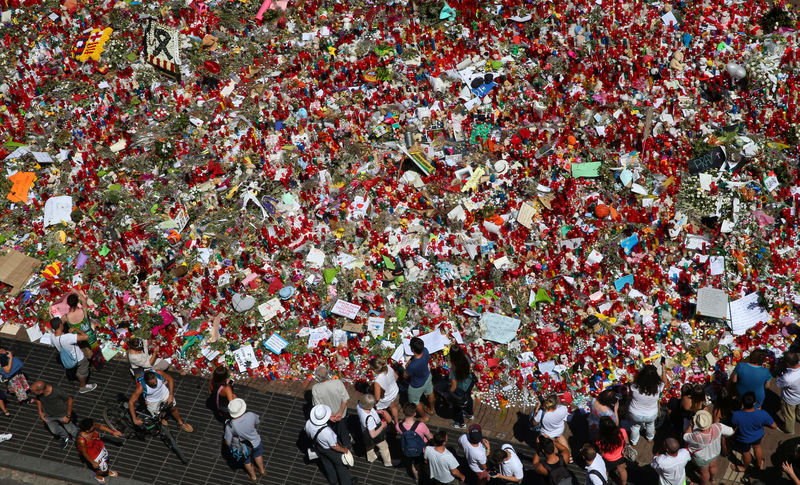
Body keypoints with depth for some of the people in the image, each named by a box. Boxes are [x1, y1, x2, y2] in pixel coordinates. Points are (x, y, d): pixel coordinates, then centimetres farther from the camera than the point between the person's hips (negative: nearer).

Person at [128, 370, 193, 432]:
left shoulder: (158, 373, -33)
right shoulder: (141, 387, -37)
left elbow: (171, 379, -14)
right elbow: (131, 402, -29)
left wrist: (171, 395, -18)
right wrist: (135, 419, -29)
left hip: (164, 393, 2)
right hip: (153, 400, -2)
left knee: (173, 408, 6)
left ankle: (181, 423, 34)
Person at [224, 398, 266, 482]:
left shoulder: (230, 426, -37)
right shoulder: (251, 415, -34)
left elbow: (228, 442, -22)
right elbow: (257, 422, -9)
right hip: (256, 442, 1)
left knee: (247, 460, 32)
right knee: (257, 454, 36)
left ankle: (253, 476, 58)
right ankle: (262, 470, 62)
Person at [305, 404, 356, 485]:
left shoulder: (308, 424, -32)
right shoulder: (327, 432, -46)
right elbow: (334, 446, -27)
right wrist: (344, 450, -7)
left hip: (319, 447, 5)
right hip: (331, 450, -5)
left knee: (326, 463, 33)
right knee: (341, 464, 26)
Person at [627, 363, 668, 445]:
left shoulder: (635, 386, -33)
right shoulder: (657, 387, -32)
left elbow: (631, 395, -9)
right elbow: (664, 381, -8)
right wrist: (663, 367, -3)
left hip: (635, 414, -1)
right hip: (651, 416, 1)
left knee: (635, 426, 31)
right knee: (650, 424, 35)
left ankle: (634, 442, 55)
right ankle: (650, 438, 62)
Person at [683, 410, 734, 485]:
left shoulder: (697, 437, -47)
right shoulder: (718, 427, -39)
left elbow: (685, 437, -24)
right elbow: (731, 432, -19)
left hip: (702, 457, -3)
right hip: (715, 452, 3)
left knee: (704, 471, 28)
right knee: (713, 466, 35)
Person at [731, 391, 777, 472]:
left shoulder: (736, 415, -42)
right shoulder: (762, 414, -37)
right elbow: (774, 426, -20)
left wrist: (741, 409, -10)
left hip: (743, 439, -2)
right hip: (758, 436, 2)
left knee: (745, 452, 30)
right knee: (757, 446, 35)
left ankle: (745, 467, 61)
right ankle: (760, 464, 63)